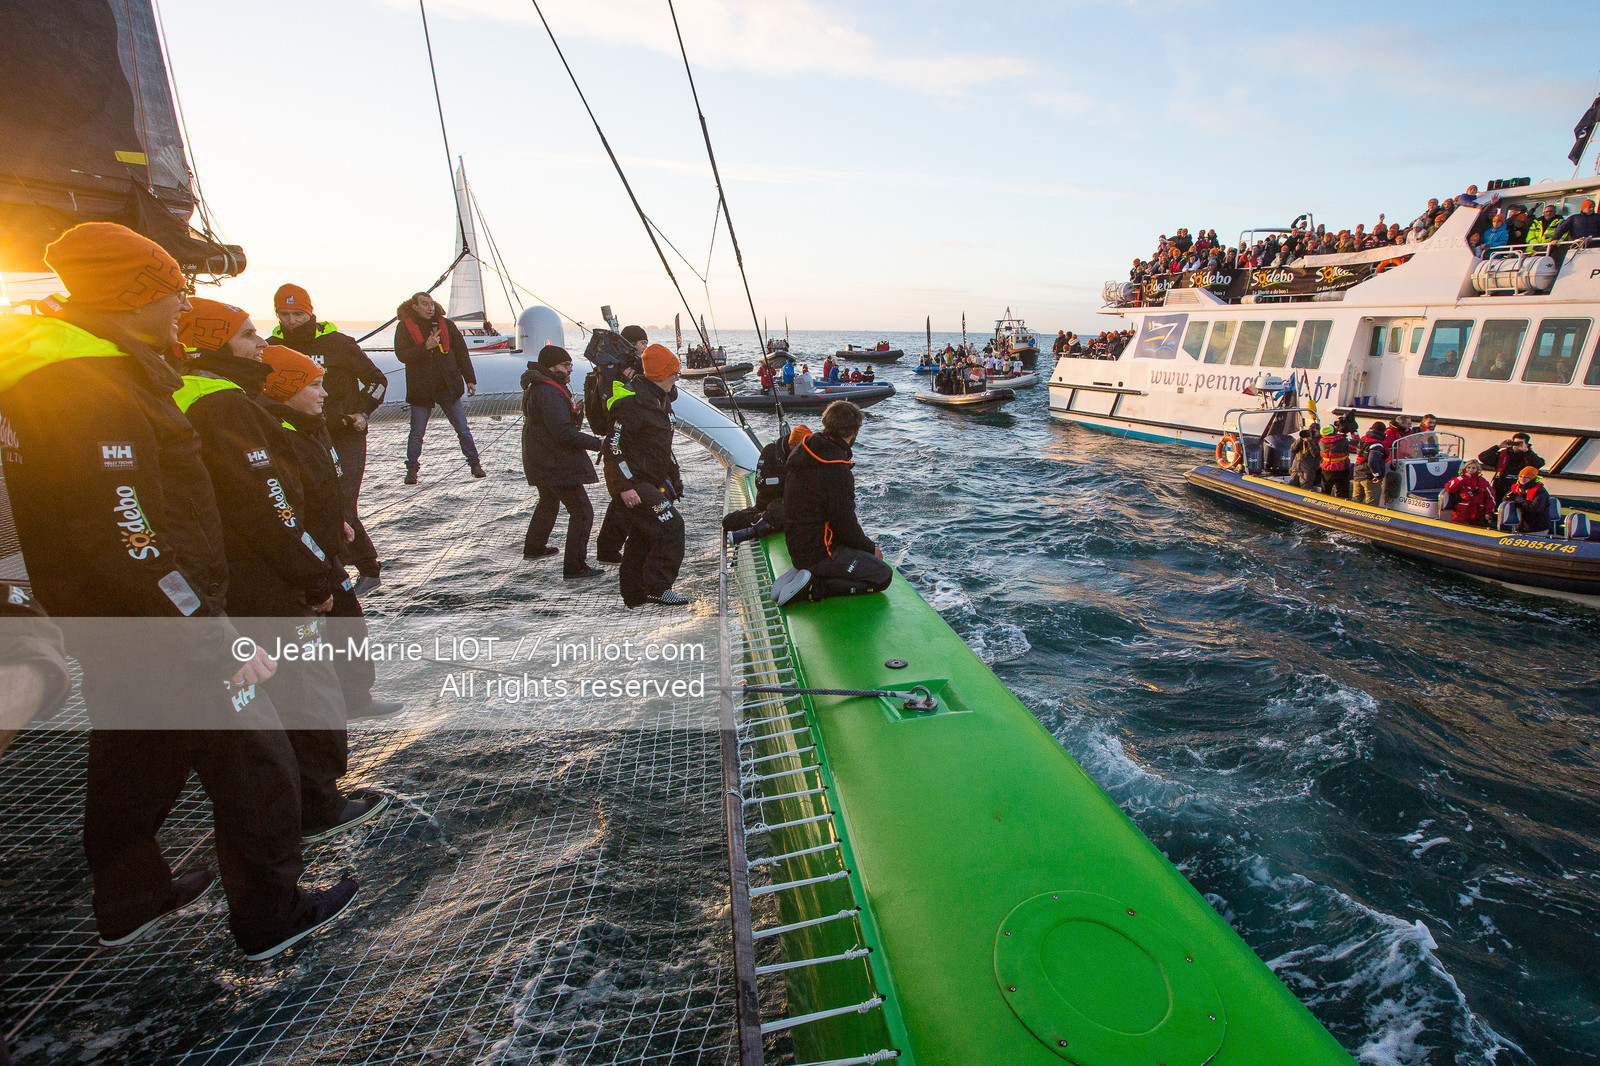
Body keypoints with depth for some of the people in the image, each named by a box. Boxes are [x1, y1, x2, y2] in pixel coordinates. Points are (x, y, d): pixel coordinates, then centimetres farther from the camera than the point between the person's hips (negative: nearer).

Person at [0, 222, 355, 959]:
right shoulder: (90, 389, -24)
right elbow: (129, 542, -29)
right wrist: (218, 642, -25)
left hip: (110, 630, 10)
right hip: (159, 631, -10)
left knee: (134, 759, 24)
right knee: (253, 764, 3)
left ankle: (130, 900, 44)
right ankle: (271, 918, 20)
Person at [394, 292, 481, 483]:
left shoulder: (446, 325, 7)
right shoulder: (405, 327, 1)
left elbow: (461, 351, 11)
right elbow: (401, 354, -8)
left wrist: (470, 379, 6)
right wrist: (425, 347, -21)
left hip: (448, 386, 1)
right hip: (421, 388, -1)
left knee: (463, 430, 3)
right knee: (417, 433, 4)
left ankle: (475, 464, 13)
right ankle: (412, 469, 16)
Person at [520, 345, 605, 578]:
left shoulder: (536, 388, 13)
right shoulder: (550, 392, -21)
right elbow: (563, 432, -28)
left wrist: (573, 411, -1)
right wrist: (598, 444, -25)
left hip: (541, 461, 11)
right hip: (556, 462, -11)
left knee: (548, 502, 30)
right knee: (581, 511, -9)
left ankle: (533, 547, 48)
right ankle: (575, 567, -9)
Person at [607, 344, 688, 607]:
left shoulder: (659, 398, 13)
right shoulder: (633, 401, -18)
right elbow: (614, 445, -20)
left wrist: (674, 473, 22)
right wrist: (627, 485, -24)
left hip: (652, 481, 10)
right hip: (637, 484, -10)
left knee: (642, 535, 14)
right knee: (670, 526, -15)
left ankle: (634, 594, 25)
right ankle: (657, 588, -7)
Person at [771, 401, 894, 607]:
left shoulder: (806, 448, 2)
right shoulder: (836, 470, -25)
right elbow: (845, 525, -18)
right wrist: (871, 549, -2)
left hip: (797, 544, 9)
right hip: (819, 552, -9)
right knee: (883, 576, -3)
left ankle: (802, 573, 10)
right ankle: (813, 587, -11)